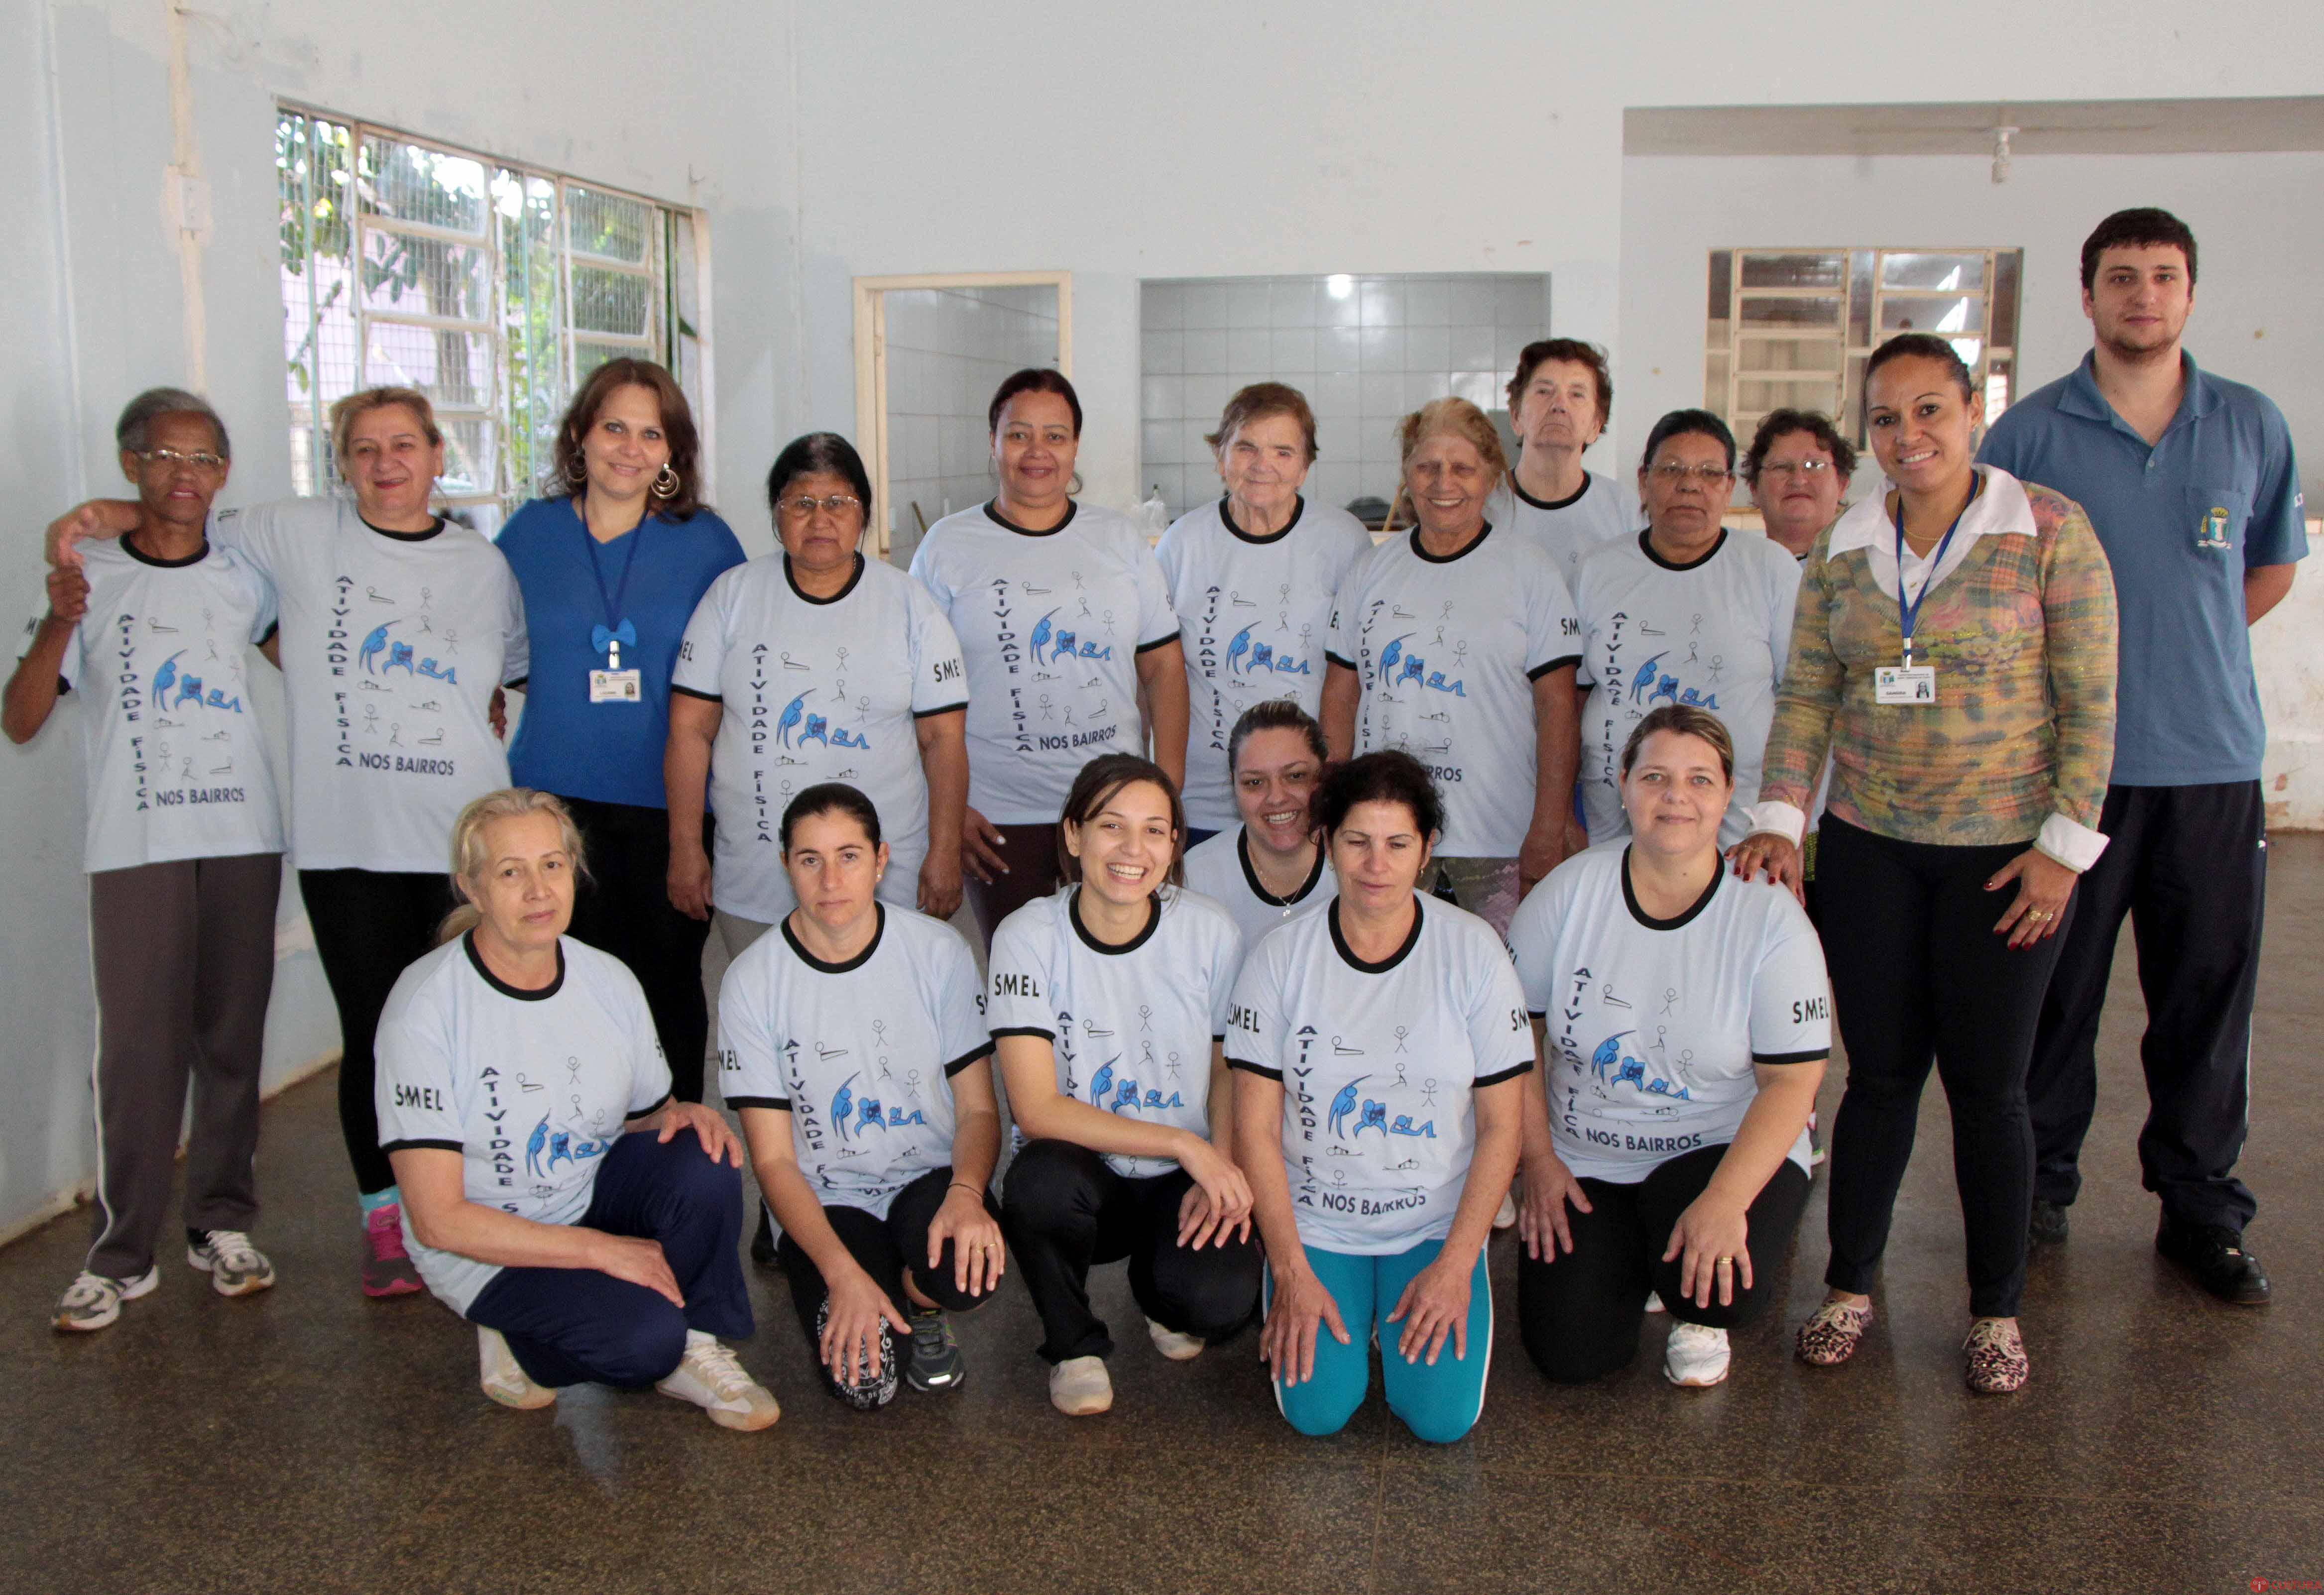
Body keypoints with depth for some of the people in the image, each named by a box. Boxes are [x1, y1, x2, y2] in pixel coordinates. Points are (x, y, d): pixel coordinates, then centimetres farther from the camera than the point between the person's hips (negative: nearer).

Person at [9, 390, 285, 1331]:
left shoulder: (246, 579, 10)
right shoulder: (90, 581, 2)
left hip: (244, 838, 3)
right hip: (135, 848, -2)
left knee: (232, 1040, 7)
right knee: (137, 1048, -5)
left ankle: (222, 1226, 19)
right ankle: (122, 1255, 4)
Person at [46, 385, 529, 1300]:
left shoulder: (485, 566, 10)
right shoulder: (300, 538, 5)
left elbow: (524, 675, 23)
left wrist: (487, 722, 7)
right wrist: (98, 517, 2)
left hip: (465, 839, 1)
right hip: (347, 840, -1)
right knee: (373, 1032, 2)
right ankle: (385, 1221, 17)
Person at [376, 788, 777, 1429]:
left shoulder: (609, 981, -4)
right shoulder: (425, 1008, -20)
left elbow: (648, 1117, 10)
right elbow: (437, 1220, -21)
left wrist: (681, 1114, -17)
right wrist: (602, 1249, -23)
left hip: (596, 1196, 5)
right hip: (488, 1249, -5)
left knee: (702, 1158, -25)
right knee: (644, 1334, -29)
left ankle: (695, 1350, -5)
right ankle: (520, 1345, 3)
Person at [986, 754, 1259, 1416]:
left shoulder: (1210, 931, -7)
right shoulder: (1029, 937, -13)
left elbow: (1228, 1074, 7)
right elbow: (1037, 1109, -18)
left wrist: (1219, 1173, -12)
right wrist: (1184, 1143, -23)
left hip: (1183, 1184, 1)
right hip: (1087, 1174, -1)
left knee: (1221, 1297, -28)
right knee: (1041, 1179, -35)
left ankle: (1160, 1292, 13)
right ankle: (1075, 1345, -3)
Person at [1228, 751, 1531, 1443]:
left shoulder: (1474, 951, -7)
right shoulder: (1280, 957, -7)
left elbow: (1501, 1126, -4)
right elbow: (1256, 1129, -5)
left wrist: (1455, 1265, -10)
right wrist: (1291, 1270, -11)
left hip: (1438, 1223, 0)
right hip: (1313, 1220, 0)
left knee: (1442, 1418, -14)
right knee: (1318, 1409, -15)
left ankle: (1431, 1304, 17)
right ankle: (1331, 1307, 16)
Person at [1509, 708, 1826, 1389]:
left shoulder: (1770, 917, -12)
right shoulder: (1569, 892, -7)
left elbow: (1792, 1081, -14)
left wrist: (1724, 1201, -26)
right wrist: (1539, 1161, -6)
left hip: (1727, 1152, -2)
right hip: (1583, 1163, 2)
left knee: (1716, 1283, -32)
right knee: (1570, 1357, -10)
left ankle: (1697, 1313, 8)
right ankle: (1630, 1267, 24)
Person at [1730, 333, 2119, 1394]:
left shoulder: (2049, 532, -5)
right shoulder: (1842, 552, 6)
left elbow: (2090, 703, -6)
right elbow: (1806, 698, 4)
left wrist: (2065, 845, -9)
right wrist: (1778, 819, -6)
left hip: (2003, 851, -3)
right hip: (1868, 848, 3)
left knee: (1986, 1081, 4)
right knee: (1878, 1071, 8)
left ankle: (1997, 1311, 21)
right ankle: (1851, 1287, 23)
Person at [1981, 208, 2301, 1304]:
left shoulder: (2253, 426, 8)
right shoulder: (2031, 432, 0)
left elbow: (2273, 566, 21)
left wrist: (2185, 649, 14)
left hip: (2215, 760, 2)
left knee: (2208, 995, 8)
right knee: (2054, 989, 5)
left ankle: (2201, 1208, 22)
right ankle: (2038, 1191, 21)